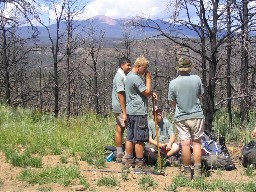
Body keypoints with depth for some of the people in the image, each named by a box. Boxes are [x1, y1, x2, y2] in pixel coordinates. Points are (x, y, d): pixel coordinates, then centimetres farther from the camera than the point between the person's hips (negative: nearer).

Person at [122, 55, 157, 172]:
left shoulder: (129, 76, 16)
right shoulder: (136, 78, -18)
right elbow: (147, 92, -17)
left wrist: (151, 93, 8)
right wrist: (148, 78, -8)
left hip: (130, 111, 10)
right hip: (139, 112, -10)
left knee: (130, 137, 14)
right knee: (139, 139, -4)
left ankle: (128, 161, 20)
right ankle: (140, 164, 1)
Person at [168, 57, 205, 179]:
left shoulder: (173, 83, -7)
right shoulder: (197, 79, -6)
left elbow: (173, 102, 3)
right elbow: (200, 94, 8)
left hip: (181, 117, 0)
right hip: (196, 115, 0)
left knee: (185, 144, 2)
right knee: (196, 142, 8)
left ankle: (187, 170, 10)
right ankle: (197, 171, 8)